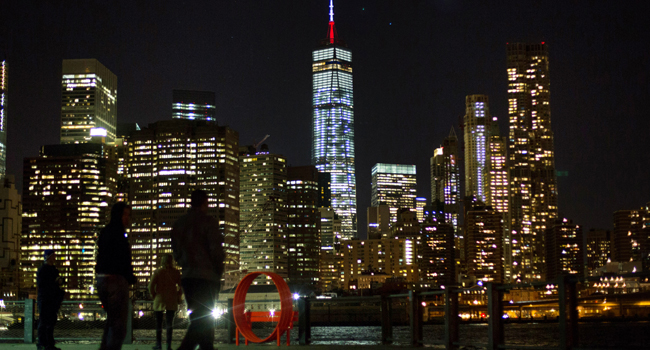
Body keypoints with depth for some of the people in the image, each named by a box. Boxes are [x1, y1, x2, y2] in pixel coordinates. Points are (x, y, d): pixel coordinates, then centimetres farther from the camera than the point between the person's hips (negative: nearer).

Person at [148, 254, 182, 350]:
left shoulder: (158, 272, -4)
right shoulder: (176, 272, -1)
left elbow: (151, 286, -8)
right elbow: (181, 287, -3)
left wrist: (154, 296, 5)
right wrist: (178, 297, 8)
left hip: (159, 300, -1)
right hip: (172, 302, 1)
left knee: (158, 323, 8)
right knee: (170, 323, 5)